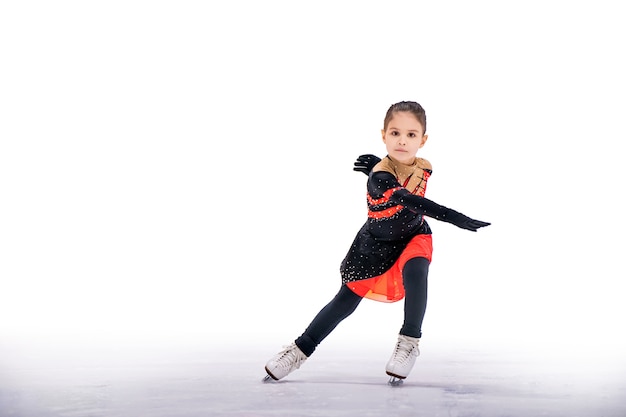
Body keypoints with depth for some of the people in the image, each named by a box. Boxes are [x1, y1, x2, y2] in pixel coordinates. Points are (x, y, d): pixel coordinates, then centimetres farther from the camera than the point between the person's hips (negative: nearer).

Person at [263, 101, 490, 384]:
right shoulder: (380, 176, -34)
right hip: (375, 244, -2)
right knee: (347, 300, 4)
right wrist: (458, 218, -55)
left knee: (414, 272, -30)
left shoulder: (424, 167, -16)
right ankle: (301, 349, 19)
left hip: (413, 237, 3)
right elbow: (408, 200, -49)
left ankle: (409, 342, -15)